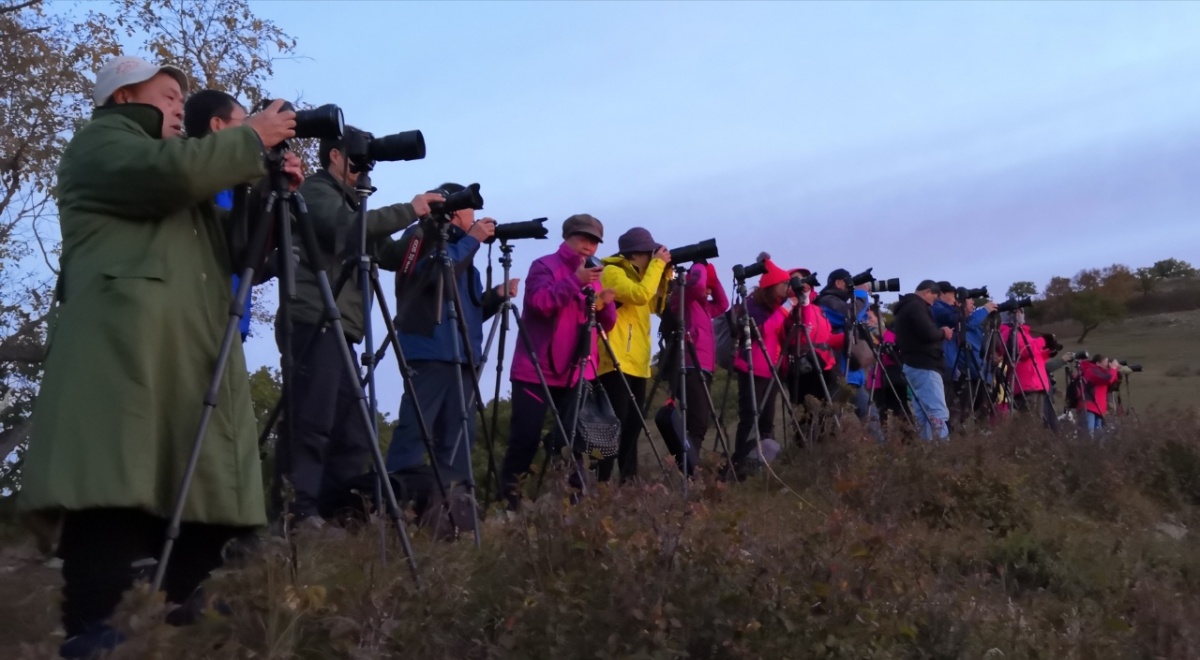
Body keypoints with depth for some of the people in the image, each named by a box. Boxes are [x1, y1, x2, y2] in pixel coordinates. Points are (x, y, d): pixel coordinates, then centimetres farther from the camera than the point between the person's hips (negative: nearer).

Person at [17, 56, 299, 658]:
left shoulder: (177, 175, 34)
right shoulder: (101, 142, 10)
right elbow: (170, 171, -13)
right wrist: (252, 138, -3)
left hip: (194, 358, 9)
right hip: (127, 348, -9)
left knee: (197, 496, 1)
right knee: (116, 499, -18)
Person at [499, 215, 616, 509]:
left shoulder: (593, 275, 16)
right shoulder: (544, 266, -2)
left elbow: (606, 325, 14)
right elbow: (539, 303, -19)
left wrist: (606, 304, -7)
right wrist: (575, 281, -25)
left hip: (577, 372, 6)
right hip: (536, 369, -5)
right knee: (525, 437, -8)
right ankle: (508, 495, 2)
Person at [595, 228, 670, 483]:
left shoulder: (637, 274, 19)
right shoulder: (612, 272, -8)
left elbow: (658, 306, 18)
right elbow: (640, 295, -23)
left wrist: (665, 274, 8)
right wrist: (658, 264, -13)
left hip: (636, 362, 9)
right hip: (615, 361, -9)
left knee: (632, 423, 9)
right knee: (617, 422, -14)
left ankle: (629, 480, 14)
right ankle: (603, 481, -14)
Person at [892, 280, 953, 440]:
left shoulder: (907, 307, 20)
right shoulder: (916, 307, -11)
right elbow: (929, 334, -20)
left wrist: (939, 333, 14)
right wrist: (943, 333, -2)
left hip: (915, 365, 10)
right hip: (924, 366, -10)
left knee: (923, 415, 9)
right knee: (938, 414, -15)